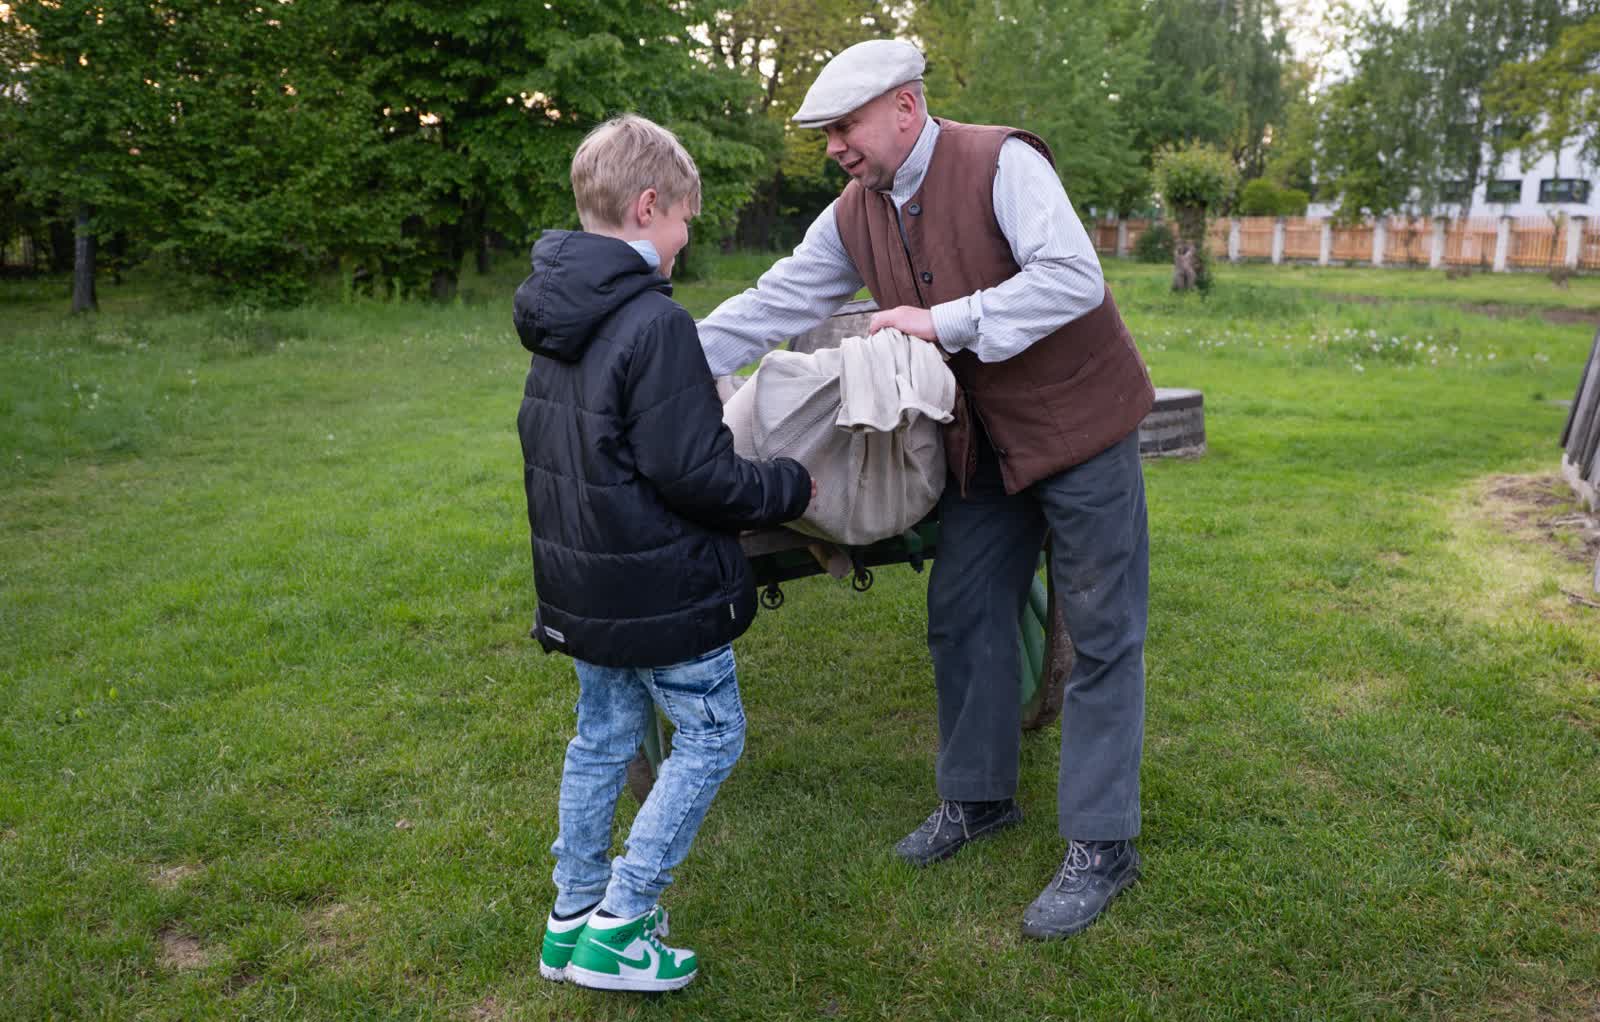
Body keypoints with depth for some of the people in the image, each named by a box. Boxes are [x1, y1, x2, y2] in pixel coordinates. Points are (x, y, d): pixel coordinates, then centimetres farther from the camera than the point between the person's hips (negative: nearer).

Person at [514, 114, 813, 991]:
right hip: (660, 587, -8)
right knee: (710, 736, 7)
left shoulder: (554, 324, 7)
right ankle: (616, 927, 10)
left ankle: (573, 916, 31)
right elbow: (692, 473, -23)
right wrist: (789, 487, -8)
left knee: (602, 737, 19)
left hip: (581, 582, 9)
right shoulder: (655, 323, -21)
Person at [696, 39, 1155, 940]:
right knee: (964, 619, 12)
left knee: (1102, 638, 1)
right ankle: (979, 798, 31)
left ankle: (1101, 847, 11)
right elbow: (775, 304, 3)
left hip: (1079, 426, -7)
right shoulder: (854, 216, 2)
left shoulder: (1001, 163, -18)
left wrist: (944, 322, -27)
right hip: (986, 444, 7)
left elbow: (1074, 279, -27)